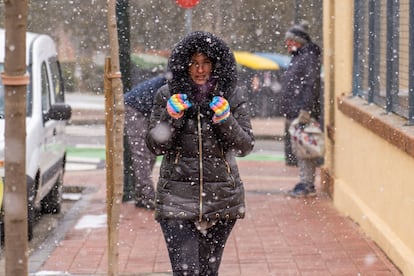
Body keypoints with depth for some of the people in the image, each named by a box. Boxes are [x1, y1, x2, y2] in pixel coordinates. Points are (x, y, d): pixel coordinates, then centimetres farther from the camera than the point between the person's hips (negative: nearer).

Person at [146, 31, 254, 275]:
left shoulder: (233, 97, 2)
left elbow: (245, 146, -1)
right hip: (177, 197, -1)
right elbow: (155, 146, 1)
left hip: (221, 199, 2)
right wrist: (170, 117, -15)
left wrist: (226, 121, -17)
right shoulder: (167, 95, 1)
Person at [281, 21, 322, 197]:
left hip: (303, 112, -10)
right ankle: (305, 183, 16)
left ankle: (308, 185, -8)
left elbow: (311, 85, -20)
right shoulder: (297, 58, 20)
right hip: (293, 113, 10)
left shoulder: (309, 57, -11)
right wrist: (288, 110, 21)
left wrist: (306, 109, -25)